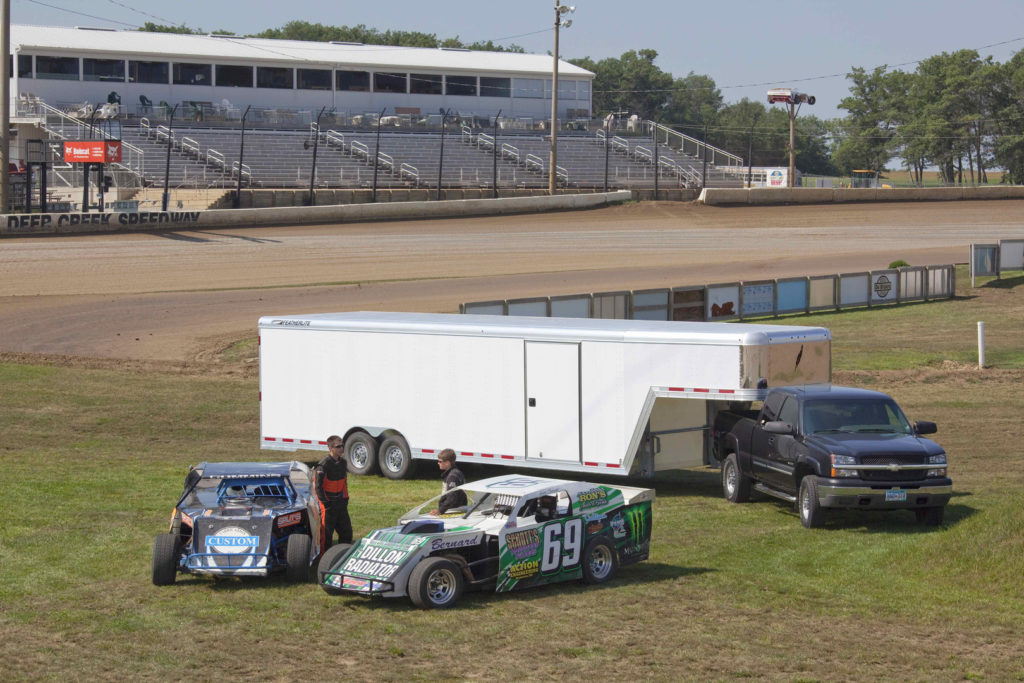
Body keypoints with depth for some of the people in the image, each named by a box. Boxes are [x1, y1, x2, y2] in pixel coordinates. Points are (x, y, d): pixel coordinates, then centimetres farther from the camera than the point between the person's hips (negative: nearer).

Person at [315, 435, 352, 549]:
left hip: (340, 502, 7)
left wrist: (345, 497, 12)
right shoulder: (324, 465, -16)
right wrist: (325, 503, -17)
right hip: (328, 503, -7)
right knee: (326, 533, -1)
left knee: (346, 531, 11)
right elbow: (318, 486, -17)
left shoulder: (343, 463, 7)